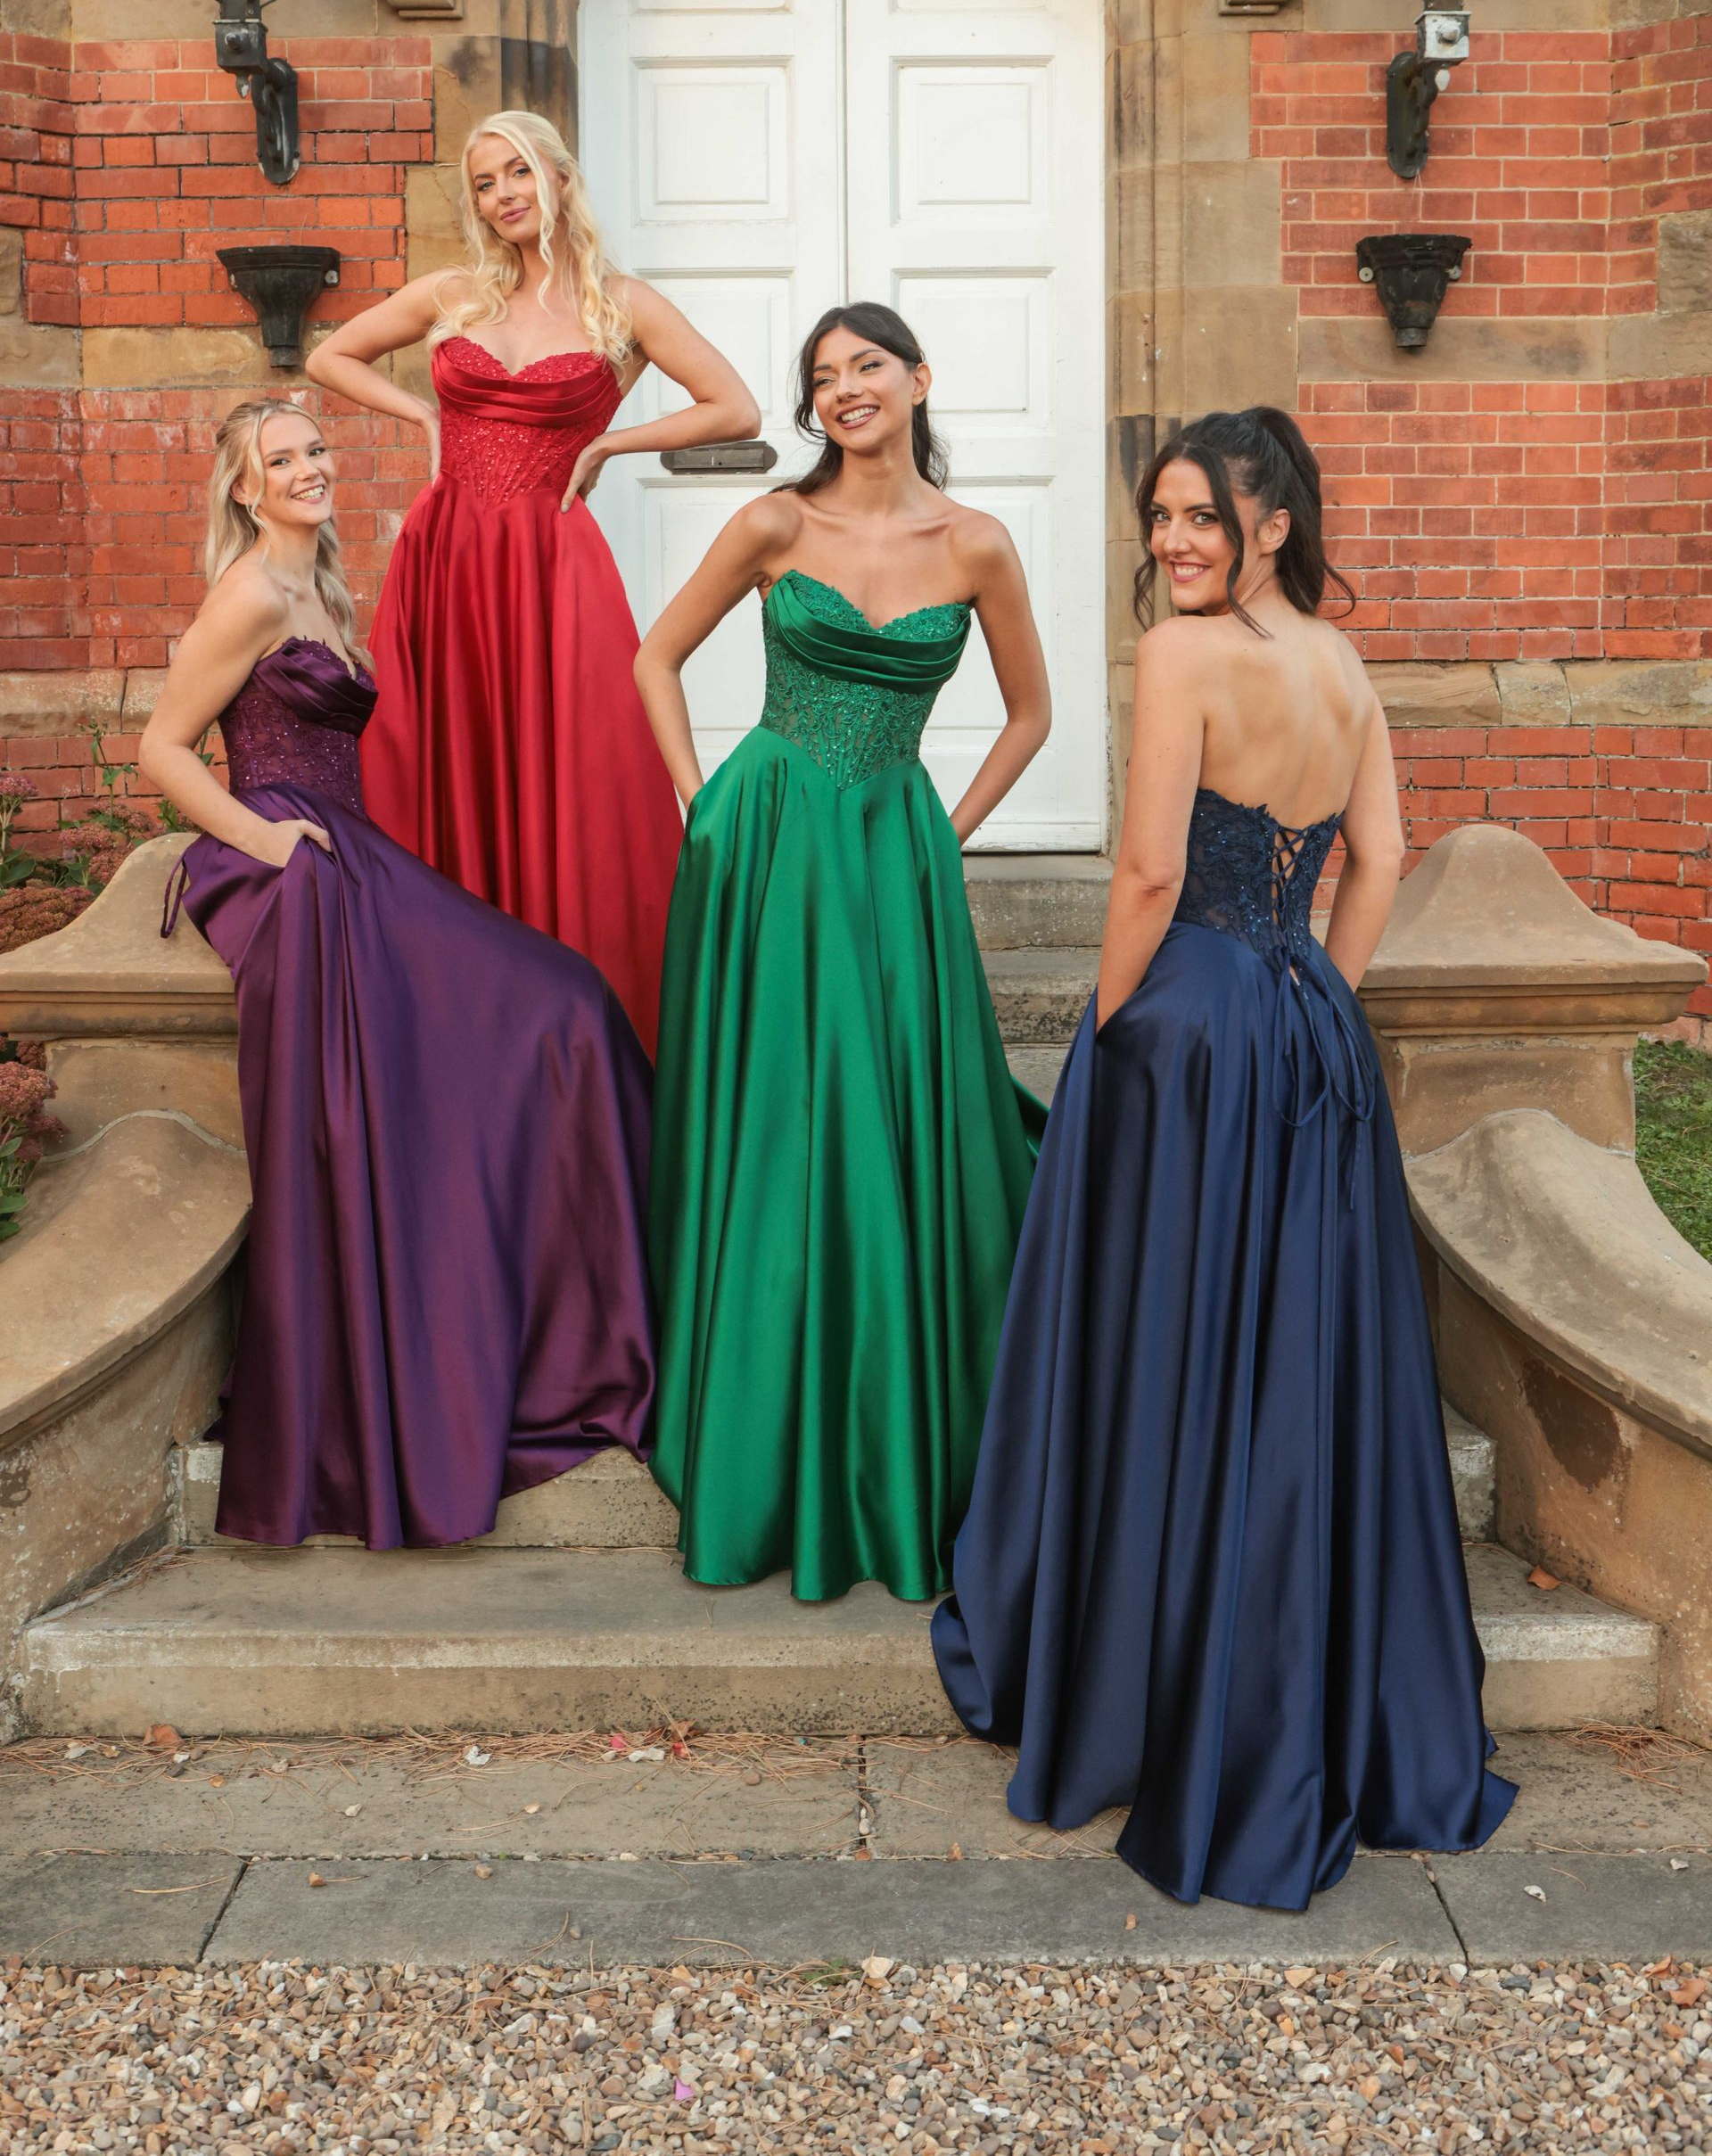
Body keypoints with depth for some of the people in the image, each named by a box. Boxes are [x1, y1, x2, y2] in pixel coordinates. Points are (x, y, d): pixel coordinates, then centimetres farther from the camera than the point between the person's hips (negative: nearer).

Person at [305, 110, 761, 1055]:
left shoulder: (621, 303, 5)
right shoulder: (449, 296, 12)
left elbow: (736, 410, -1)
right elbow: (330, 357, 23)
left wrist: (605, 445, -2)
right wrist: (424, 413, 9)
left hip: (553, 566, -3)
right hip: (442, 561, 3)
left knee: (562, 792, -7)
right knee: (446, 789, 2)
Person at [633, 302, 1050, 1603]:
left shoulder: (975, 547, 1)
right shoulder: (776, 526, -1)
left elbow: (1030, 712, 12)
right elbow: (658, 656, 9)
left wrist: (947, 837, 6)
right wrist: (704, 804, 2)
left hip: (895, 850, 1)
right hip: (766, 845, -1)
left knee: (898, 1146, 2)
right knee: (766, 1141, 2)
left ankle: (902, 1471, 20)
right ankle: (766, 1463, 17)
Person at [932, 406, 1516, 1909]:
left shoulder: (1185, 655, -12)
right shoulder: (1343, 662, 10)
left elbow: (1151, 870, -17)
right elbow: (1381, 859, 9)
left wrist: (1110, 1026, -5)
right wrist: (1315, 1004, 13)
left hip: (1188, 1032, -7)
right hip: (1316, 1034, 7)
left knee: (1171, 1365, 5)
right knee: (1314, 1367, 14)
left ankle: (1179, 1730, 19)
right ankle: (1357, 1727, 26)